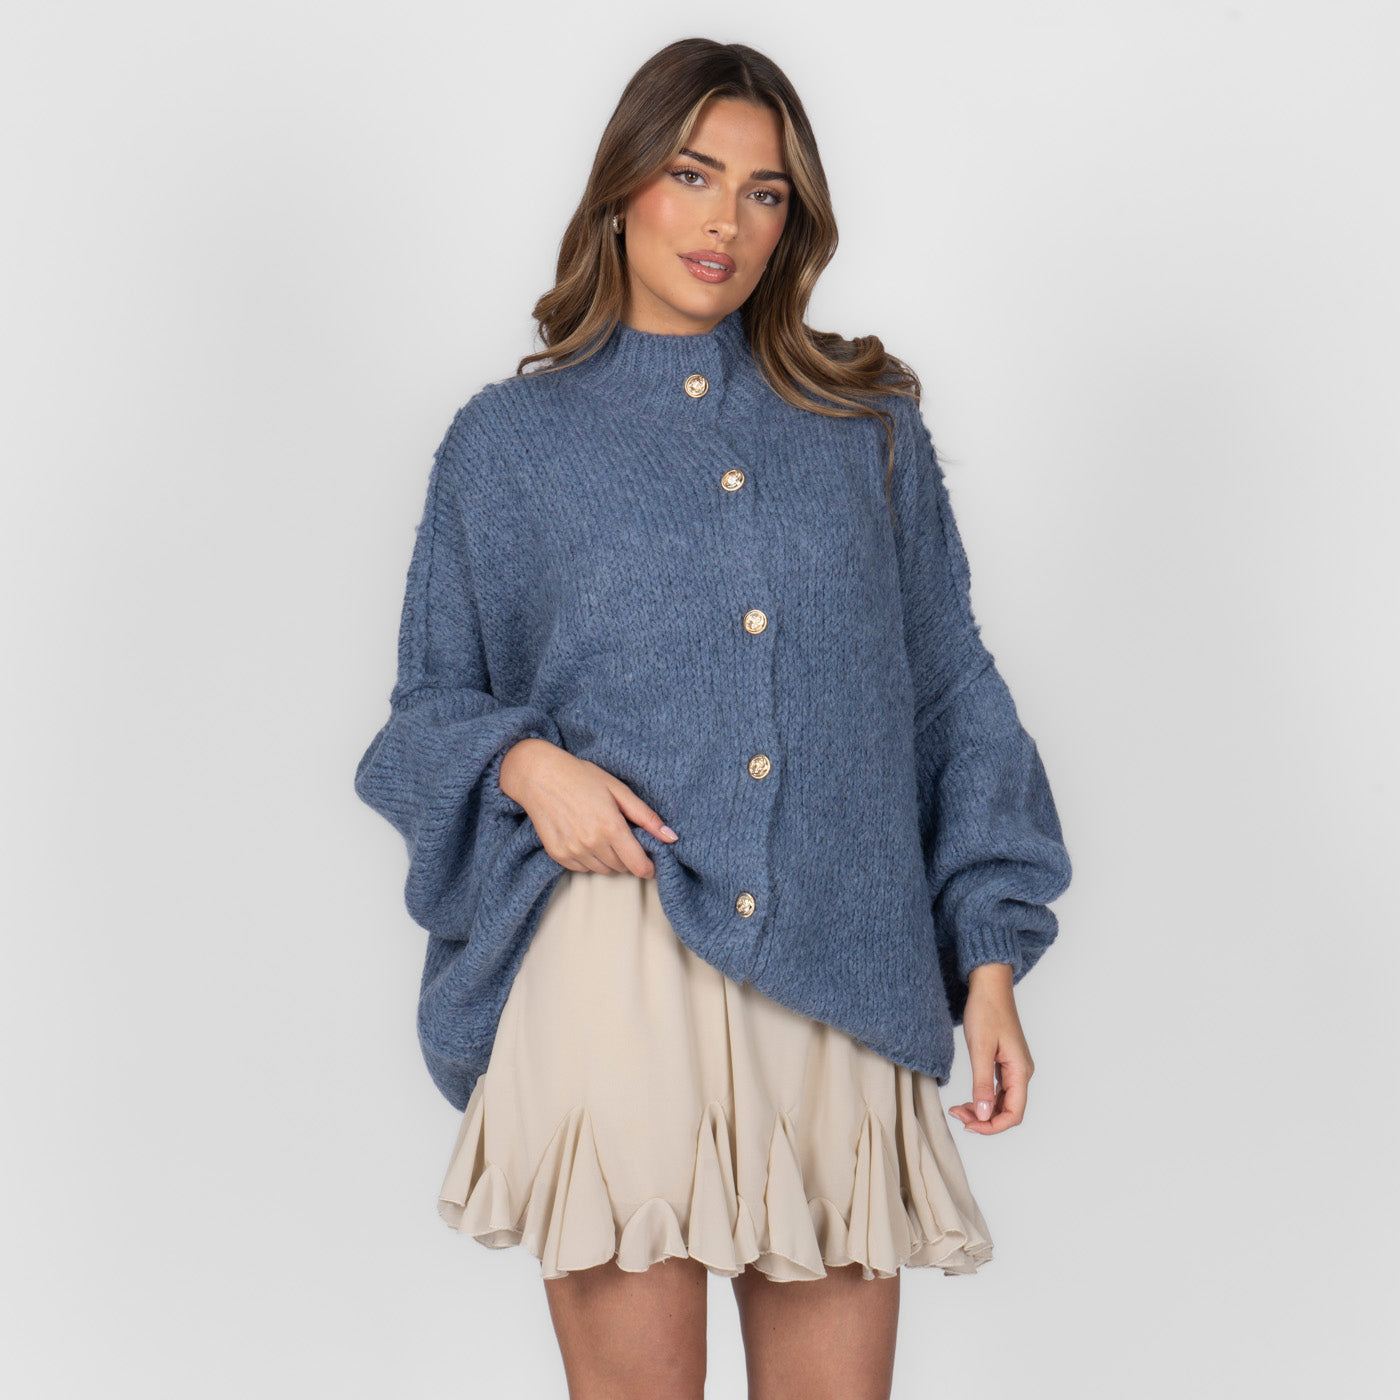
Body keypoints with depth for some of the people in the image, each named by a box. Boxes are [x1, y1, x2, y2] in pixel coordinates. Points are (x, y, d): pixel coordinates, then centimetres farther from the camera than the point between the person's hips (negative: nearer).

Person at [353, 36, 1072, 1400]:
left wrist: (989, 958, 5)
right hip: (614, 965, -1)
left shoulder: (869, 421, 13)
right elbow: (431, 700, 13)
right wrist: (524, 762, -10)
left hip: (839, 986, 2)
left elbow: (950, 692, 12)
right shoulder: (512, 439, 9)